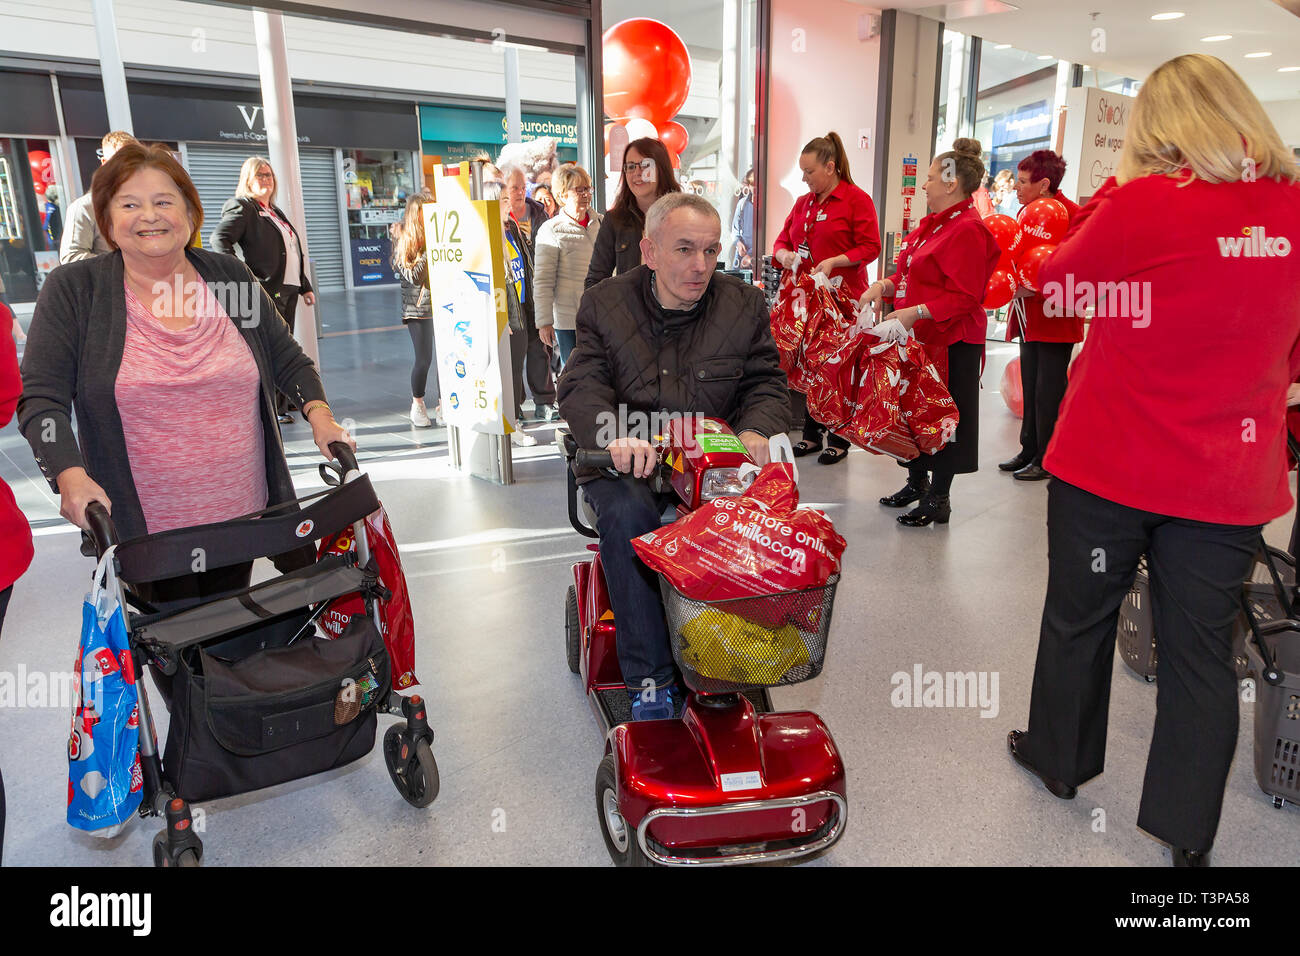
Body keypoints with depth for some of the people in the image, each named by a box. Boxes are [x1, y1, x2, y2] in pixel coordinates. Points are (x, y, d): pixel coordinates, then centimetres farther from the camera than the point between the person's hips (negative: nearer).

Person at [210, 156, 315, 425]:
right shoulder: (242, 207, -3)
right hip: (266, 288, -9)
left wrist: (305, 286, 23)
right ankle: (272, 408, -4)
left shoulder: (276, 211, 24)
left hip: (288, 288, 9)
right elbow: (219, 239, -17)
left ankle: (283, 400, 22)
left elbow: (294, 253, 27)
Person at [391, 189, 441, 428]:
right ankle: (417, 404, 21)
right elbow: (413, 276, -10)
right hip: (419, 308, -3)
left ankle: (443, 406, 13)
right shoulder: (404, 240, -1)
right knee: (424, 359, -3)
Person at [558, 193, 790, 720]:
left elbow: (766, 383, 7)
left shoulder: (744, 305, 8)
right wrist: (615, 432, -29)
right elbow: (580, 386, -7)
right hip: (627, 464, -1)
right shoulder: (606, 305, 3)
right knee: (626, 514, -33)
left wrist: (755, 430, -17)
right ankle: (649, 678, -21)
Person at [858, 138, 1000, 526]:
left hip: (951, 344, -9)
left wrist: (914, 313, -29)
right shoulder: (934, 223, 13)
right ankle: (916, 483, 31)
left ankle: (938, 499, 12)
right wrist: (884, 286, 4)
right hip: (918, 337, 9)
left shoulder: (967, 230, -16)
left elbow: (964, 297, -22)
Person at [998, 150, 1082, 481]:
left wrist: (1034, 288, -22)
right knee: (1030, 387, 14)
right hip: (1029, 316, 8)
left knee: (1048, 391, -2)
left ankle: (1047, 460, 8)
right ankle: (1029, 451, 25)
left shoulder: (1069, 213, -14)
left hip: (1055, 318, -8)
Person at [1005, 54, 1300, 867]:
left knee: (1080, 618, 17)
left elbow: (1056, 280, 4)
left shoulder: (1137, 204, -15)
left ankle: (1061, 758, 38)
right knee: (1202, 647, 12)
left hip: (1109, 465, -3)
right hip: (1229, 480, 3)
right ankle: (1189, 832, 25)